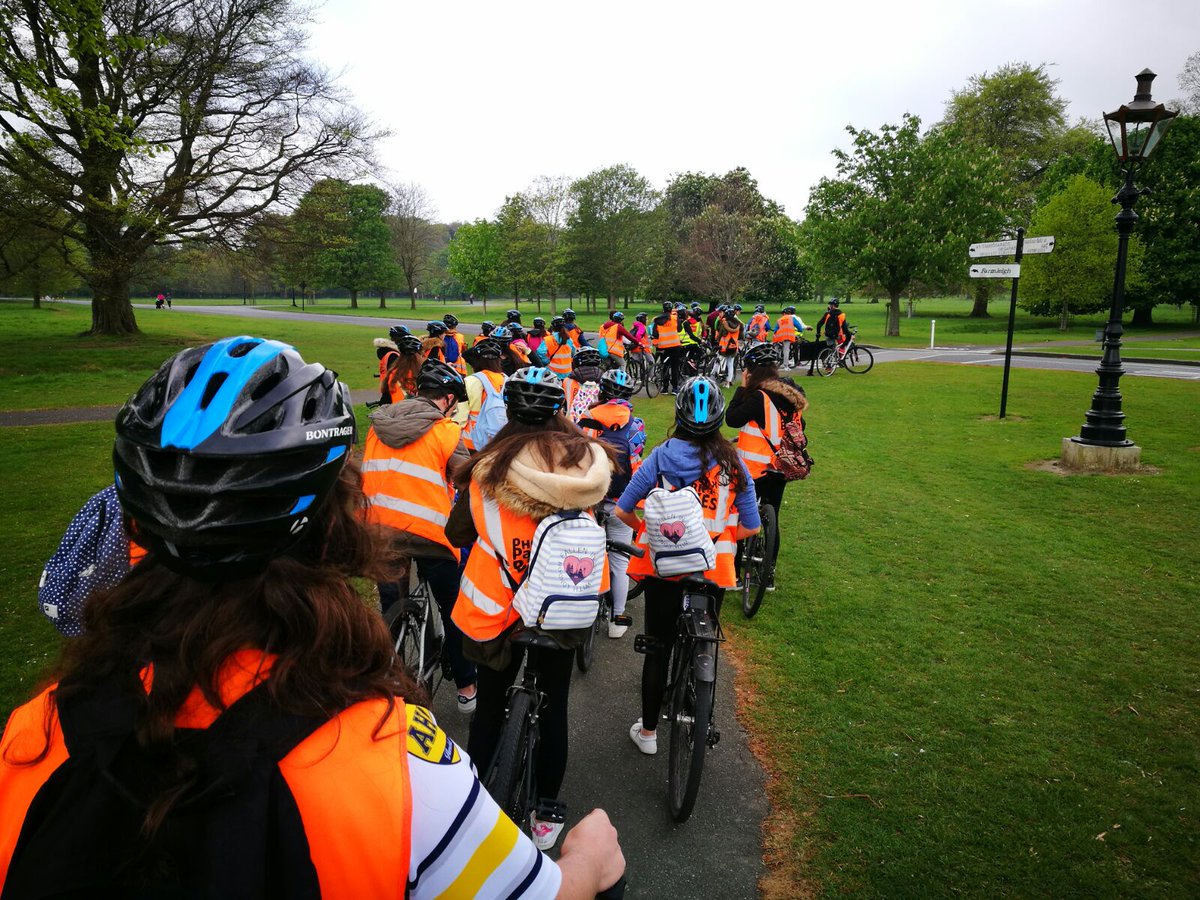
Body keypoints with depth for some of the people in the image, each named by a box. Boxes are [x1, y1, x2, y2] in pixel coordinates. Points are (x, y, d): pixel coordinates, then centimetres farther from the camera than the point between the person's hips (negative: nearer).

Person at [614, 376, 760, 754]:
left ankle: (648, 731, 25)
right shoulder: (732, 463, -8)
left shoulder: (660, 457, -9)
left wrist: (645, 529, 13)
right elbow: (750, 527, -3)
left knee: (658, 647, 14)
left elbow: (622, 510, -5)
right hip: (713, 570, 0)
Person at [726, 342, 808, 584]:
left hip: (755, 469, -7)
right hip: (781, 468, 7)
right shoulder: (792, 394, 4)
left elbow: (732, 419, -18)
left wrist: (742, 388, -11)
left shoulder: (760, 396, -20)